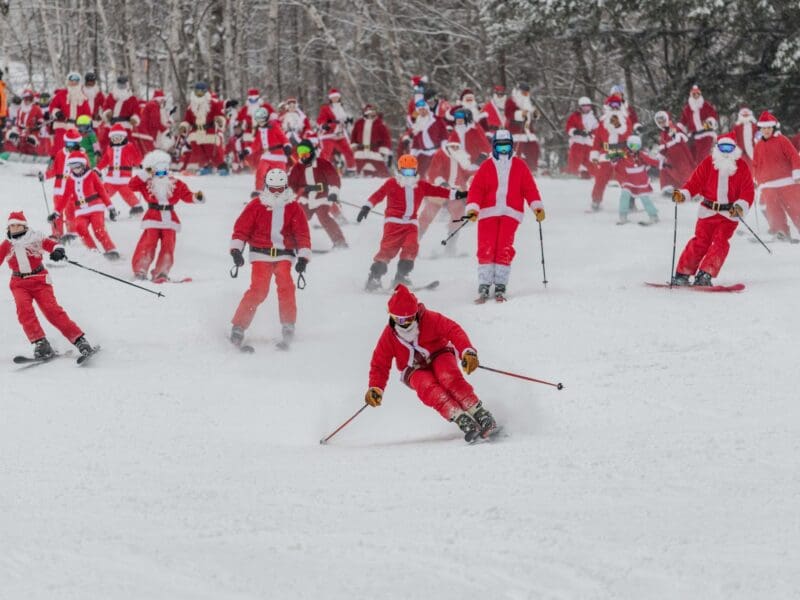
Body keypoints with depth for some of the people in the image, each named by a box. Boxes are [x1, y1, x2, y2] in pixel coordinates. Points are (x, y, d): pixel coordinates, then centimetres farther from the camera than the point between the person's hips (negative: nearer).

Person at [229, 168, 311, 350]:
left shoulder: (294, 208, 4)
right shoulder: (256, 205, 1)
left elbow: (302, 234, 3)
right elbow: (242, 227, 0)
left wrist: (303, 257, -8)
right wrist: (236, 249, -12)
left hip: (284, 255, 1)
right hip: (261, 254, -1)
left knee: (286, 288, -18)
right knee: (258, 290, -17)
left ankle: (288, 328, -9)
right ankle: (238, 327, -13)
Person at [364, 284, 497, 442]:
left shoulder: (430, 319, -17)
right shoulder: (389, 337, -9)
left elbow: (453, 331, -25)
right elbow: (380, 365, -5)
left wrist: (468, 351, -43)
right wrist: (375, 388, -22)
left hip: (439, 356, -1)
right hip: (416, 370, 1)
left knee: (448, 377, -35)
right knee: (427, 387, -33)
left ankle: (479, 414, -37)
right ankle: (462, 420, -44)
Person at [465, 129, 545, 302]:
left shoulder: (519, 166, 10)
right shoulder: (486, 167, 9)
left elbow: (529, 188, 5)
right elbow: (476, 189, 0)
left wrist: (537, 206, -8)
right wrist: (473, 208, -15)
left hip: (510, 213, 0)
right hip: (488, 213, 0)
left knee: (505, 250, -9)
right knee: (486, 250, -7)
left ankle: (500, 288, -4)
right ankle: (483, 288, -3)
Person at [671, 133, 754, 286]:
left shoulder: (741, 167, 0)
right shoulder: (707, 163, 1)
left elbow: (747, 191, -4)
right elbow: (695, 182, -1)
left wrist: (740, 206, -21)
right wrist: (682, 194, -19)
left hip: (730, 213, 0)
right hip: (708, 210, 0)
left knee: (720, 242, -14)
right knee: (700, 242, -6)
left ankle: (705, 275, -14)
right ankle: (682, 274, -1)